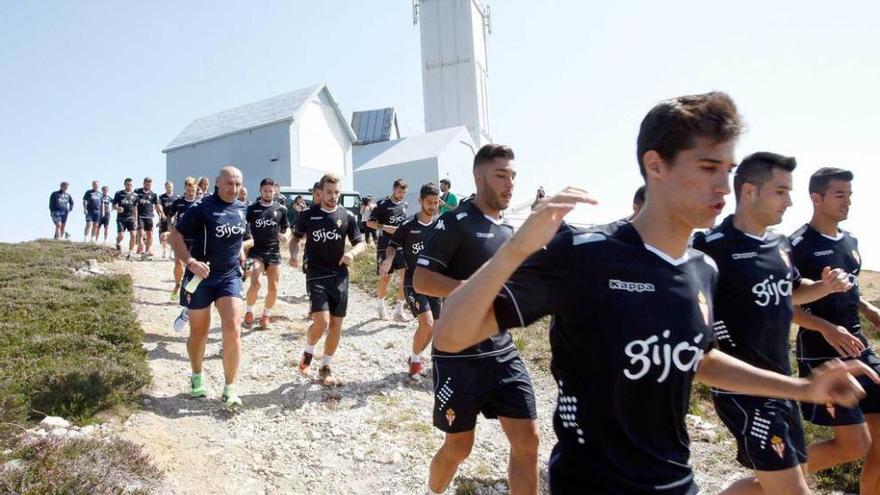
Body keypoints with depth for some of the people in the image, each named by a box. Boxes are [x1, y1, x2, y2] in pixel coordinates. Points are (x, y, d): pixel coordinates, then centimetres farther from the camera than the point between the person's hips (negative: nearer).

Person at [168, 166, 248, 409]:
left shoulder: (242, 209, 4)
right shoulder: (201, 207, -11)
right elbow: (175, 236, -11)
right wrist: (191, 262, -23)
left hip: (230, 276, 3)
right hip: (200, 277, -3)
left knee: (233, 329, -11)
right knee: (199, 331, 12)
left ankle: (229, 389, -1)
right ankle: (197, 377, 37)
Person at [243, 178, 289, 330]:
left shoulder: (281, 209, 3)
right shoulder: (251, 209, 1)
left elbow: (286, 229, 14)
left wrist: (284, 236, -7)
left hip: (274, 252, 2)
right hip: (256, 251, -2)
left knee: (273, 288, 2)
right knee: (255, 284, -18)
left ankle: (265, 316, 23)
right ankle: (248, 313, 6)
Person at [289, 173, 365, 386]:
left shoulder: (347, 216, 2)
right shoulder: (308, 215, -1)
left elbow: (360, 243, 6)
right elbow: (296, 237, 13)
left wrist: (352, 253, -16)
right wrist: (294, 254, -7)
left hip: (340, 276, 3)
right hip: (316, 275, -3)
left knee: (336, 324, 5)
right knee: (321, 321, -16)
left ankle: (325, 368, 22)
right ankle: (308, 352, 15)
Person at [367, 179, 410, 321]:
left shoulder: (404, 205, 11)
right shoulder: (383, 204, -6)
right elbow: (369, 222, -4)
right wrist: (384, 227, -16)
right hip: (385, 247, -4)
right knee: (384, 279, 5)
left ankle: (398, 311, 1)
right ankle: (380, 306, 29)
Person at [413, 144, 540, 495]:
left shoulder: (510, 232, 12)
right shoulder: (456, 222, -10)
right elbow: (421, 280, -17)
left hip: (503, 352, 6)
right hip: (458, 355, -6)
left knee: (527, 440, 4)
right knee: (459, 446, 7)